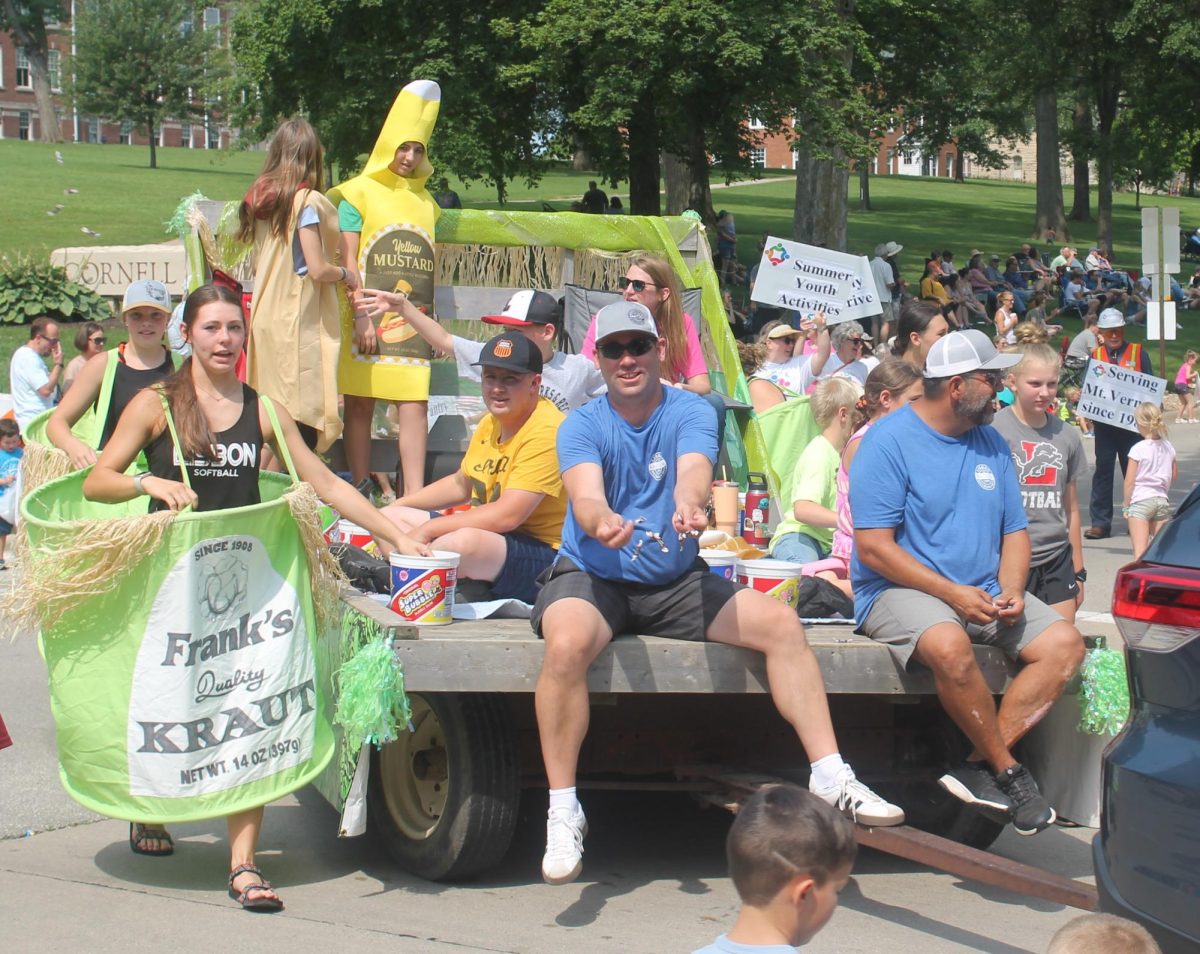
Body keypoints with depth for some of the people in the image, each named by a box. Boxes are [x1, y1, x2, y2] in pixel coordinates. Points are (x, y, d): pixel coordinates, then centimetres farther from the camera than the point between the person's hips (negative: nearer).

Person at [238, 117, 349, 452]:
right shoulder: (308, 201, -11)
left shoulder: (260, 198, 9)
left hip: (265, 319, 7)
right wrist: (346, 274, 4)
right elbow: (317, 269, -16)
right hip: (301, 322, -7)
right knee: (304, 423, -4)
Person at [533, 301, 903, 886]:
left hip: (675, 582, 3)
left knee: (782, 623, -15)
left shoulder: (691, 414, -1)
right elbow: (585, 494, -25)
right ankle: (562, 810, -27)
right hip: (592, 578, -3)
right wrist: (603, 522, -50)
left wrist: (687, 505, -48)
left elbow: (693, 470, -23)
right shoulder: (582, 426, -5)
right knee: (567, 643, -36)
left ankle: (830, 776, -10)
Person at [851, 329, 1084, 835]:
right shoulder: (889, 442, -9)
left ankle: (982, 767, -20)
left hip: (983, 592, 7)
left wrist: (1010, 590, -6)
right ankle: (1009, 773, -17)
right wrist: (951, 594, -21)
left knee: (1064, 643, -15)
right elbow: (874, 547, -14)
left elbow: (1014, 531, 16)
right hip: (900, 590, -7)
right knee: (950, 646, -37)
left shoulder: (991, 444, 13)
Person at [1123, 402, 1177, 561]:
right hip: (1162, 500, 5)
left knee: (1140, 551, -8)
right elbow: (1174, 476, 15)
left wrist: (1126, 505, 0)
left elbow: (1129, 481, -9)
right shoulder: (1169, 447, 3)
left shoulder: (1138, 449, -12)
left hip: (1140, 500, -5)